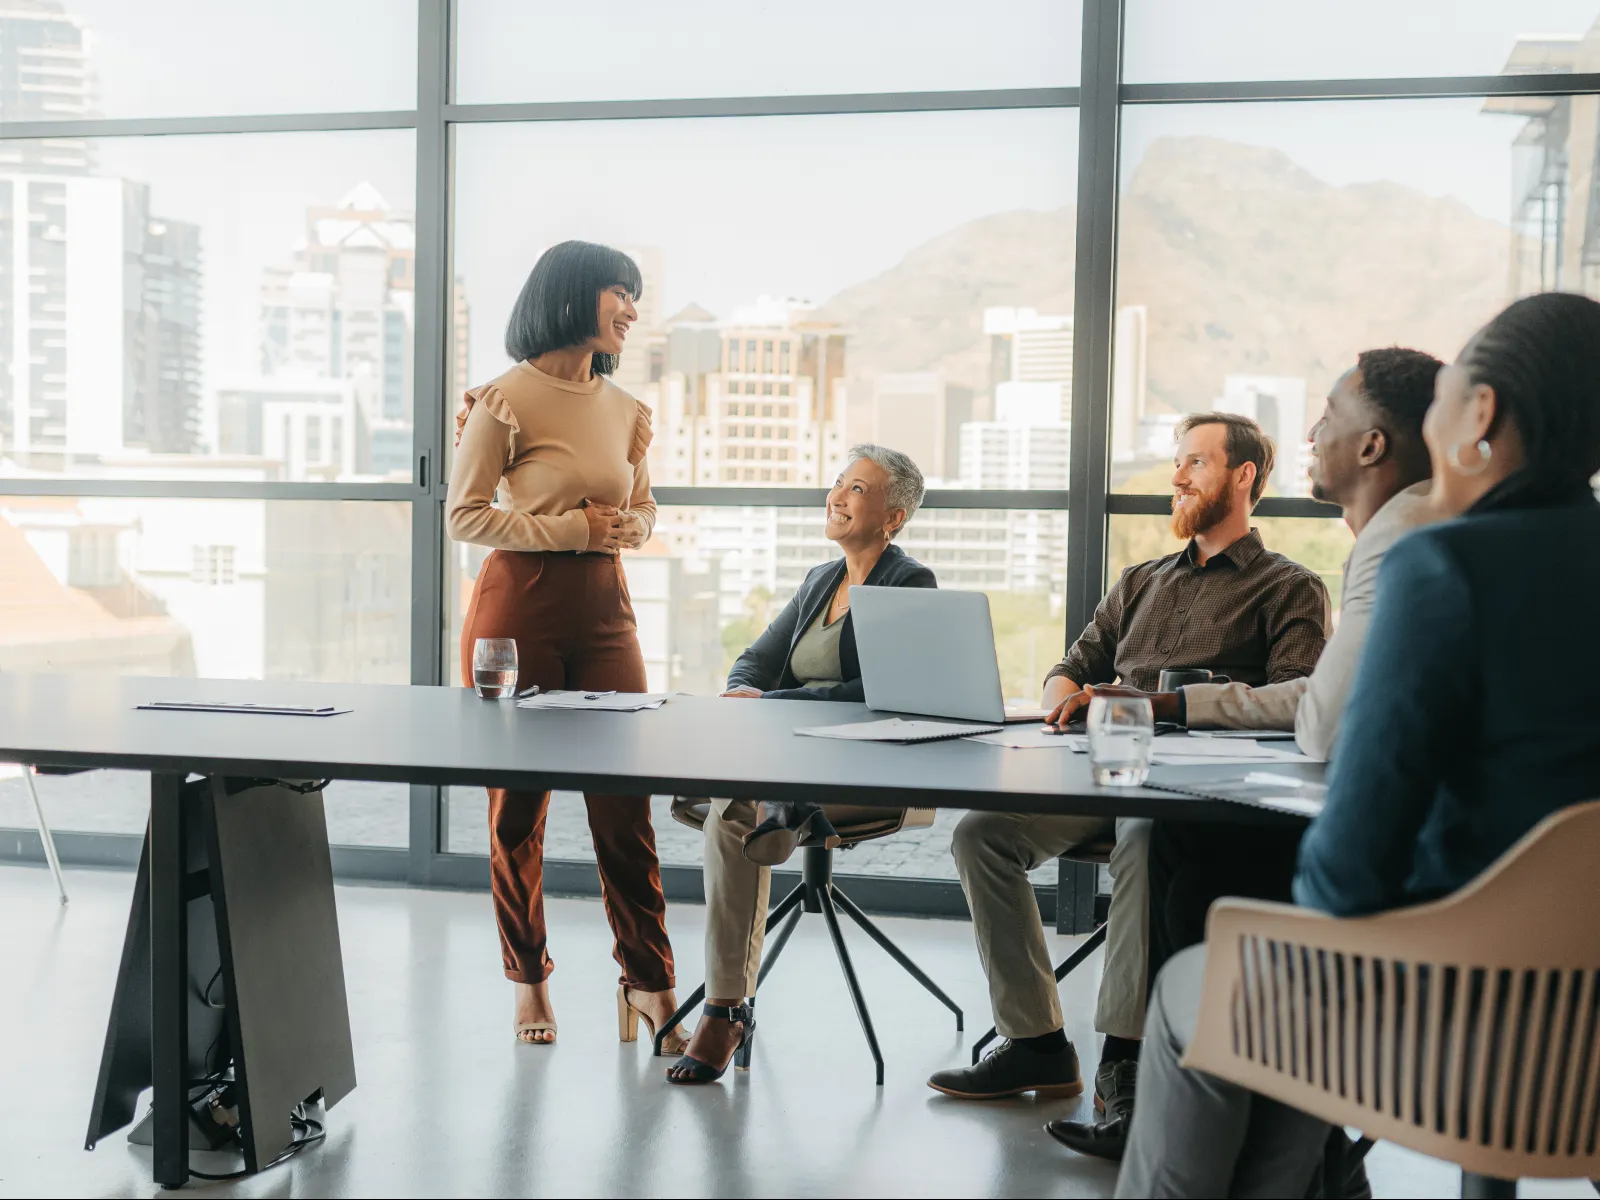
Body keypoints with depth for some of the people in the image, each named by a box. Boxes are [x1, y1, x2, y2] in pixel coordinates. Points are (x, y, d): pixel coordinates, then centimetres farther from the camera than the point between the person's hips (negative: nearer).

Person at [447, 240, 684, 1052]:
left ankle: (647, 979, 10)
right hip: (518, 608, -4)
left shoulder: (626, 410, 12)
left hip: (603, 611, 5)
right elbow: (463, 515, -7)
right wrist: (573, 530, -14)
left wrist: (629, 529, -1)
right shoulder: (507, 400, -6)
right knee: (518, 803, 4)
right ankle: (528, 978, 19)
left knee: (625, 803, 0)